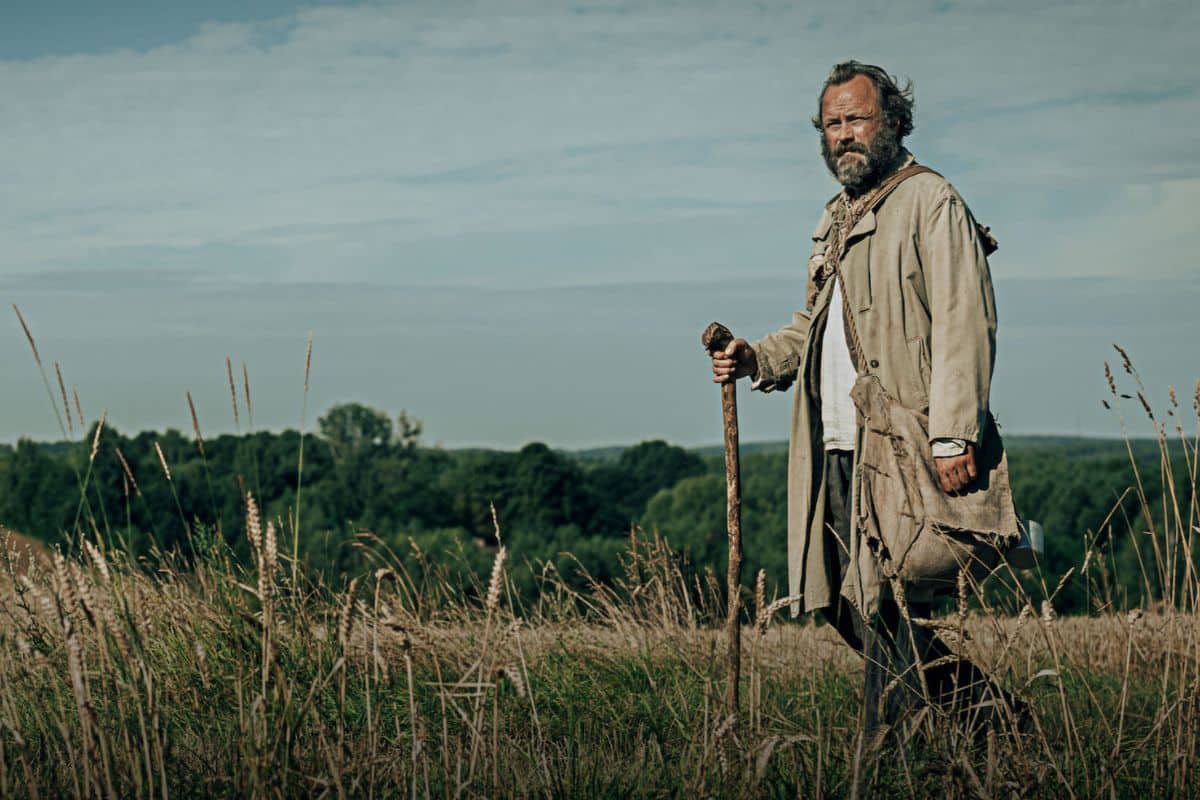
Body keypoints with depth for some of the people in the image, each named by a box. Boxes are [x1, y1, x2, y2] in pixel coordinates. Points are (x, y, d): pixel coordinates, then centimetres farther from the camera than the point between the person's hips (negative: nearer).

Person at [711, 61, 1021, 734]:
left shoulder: (931, 202, -4)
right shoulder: (838, 221, 22)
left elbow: (963, 325, -13)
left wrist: (953, 435, -22)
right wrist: (758, 358, 13)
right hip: (839, 450, 9)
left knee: (888, 604, -8)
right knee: (852, 609, 8)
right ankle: (989, 705, 20)